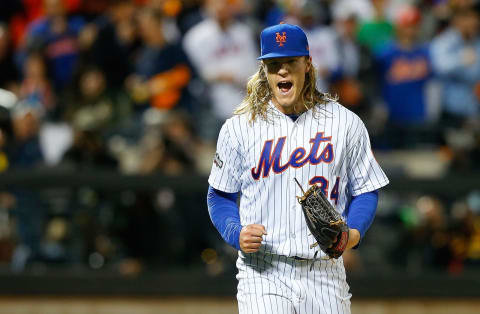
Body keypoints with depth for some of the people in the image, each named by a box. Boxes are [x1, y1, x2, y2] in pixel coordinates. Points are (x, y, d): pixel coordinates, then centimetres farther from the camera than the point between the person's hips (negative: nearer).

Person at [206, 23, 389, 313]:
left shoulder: (346, 123, 6)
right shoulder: (239, 127, 4)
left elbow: (366, 190, 10)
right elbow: (220, 196, 11)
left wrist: (354, 232, -10)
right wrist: (238, 234, -9)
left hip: (326, 275, 2)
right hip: (264, 275, -2)